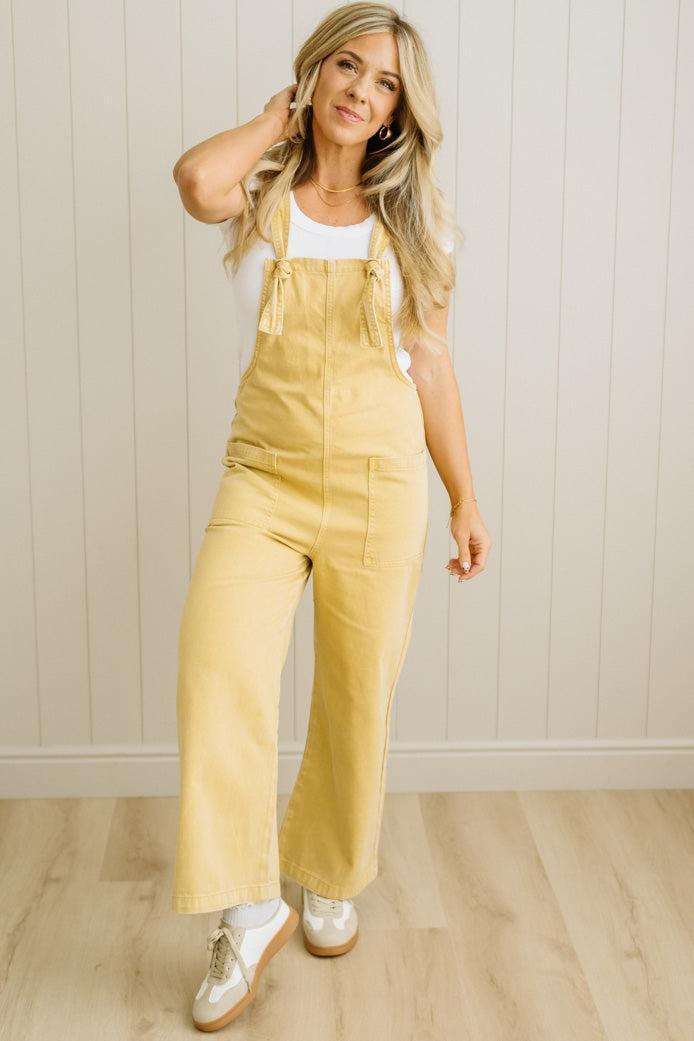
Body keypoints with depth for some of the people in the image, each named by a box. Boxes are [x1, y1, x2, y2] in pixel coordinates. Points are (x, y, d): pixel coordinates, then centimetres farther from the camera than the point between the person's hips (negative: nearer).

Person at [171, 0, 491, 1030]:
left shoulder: (411, 219, 7)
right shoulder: (260, 196, 4)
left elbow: (432, 365, 9)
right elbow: (196, 179, -21)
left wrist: (466, 500, 7)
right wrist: (281, 116, -1)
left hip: (379, 478, 1)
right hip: (265, 471, -1)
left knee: (359, 694, 5)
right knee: (218, 661, -21)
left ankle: (330, 877, 30)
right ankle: (247, 910, -7)